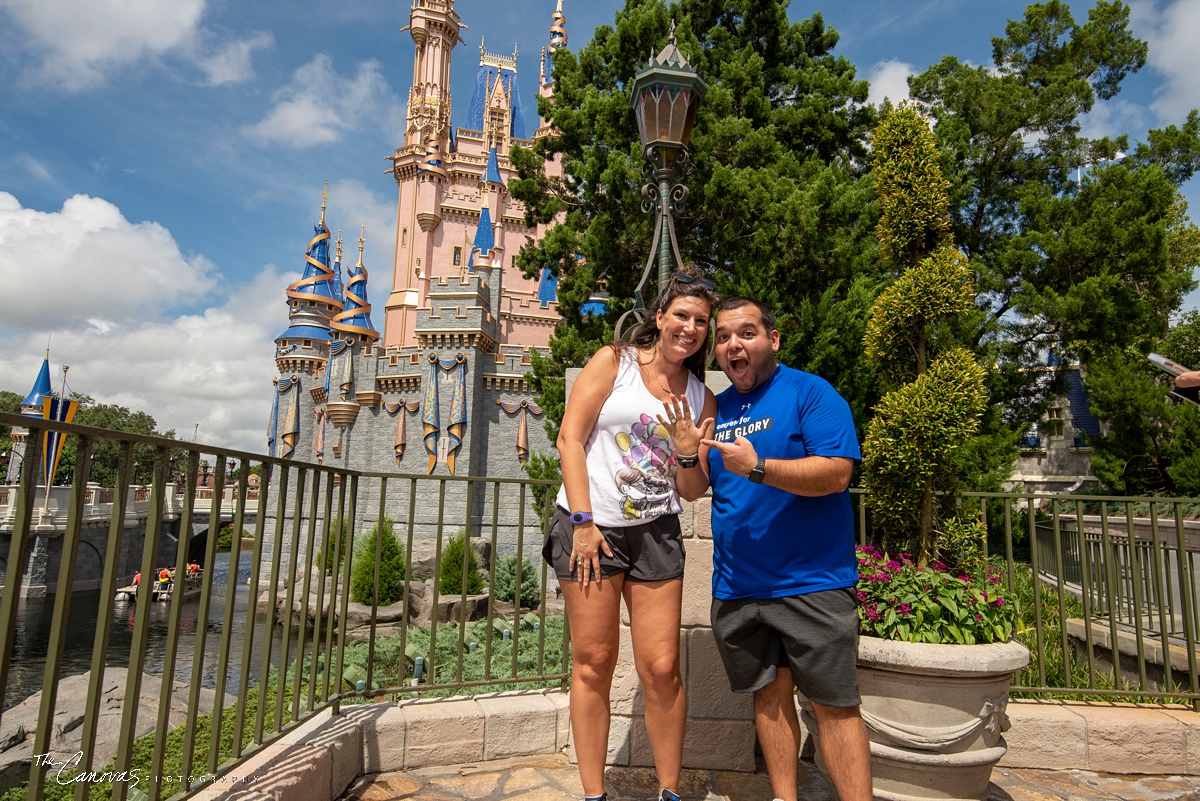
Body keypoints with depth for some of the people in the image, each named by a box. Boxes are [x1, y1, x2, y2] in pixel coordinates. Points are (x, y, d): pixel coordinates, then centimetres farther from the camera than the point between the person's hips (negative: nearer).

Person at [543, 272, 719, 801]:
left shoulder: (701, 398, 11)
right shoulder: (614, 361, 1)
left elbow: (694, 491, 11)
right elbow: (570, 438, -6)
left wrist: (688, 453, -11)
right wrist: (583, 522, -12)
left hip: (655, 533, 3)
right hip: (590, 527, -3)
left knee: (662, 668, 2)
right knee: (593, 663, 4)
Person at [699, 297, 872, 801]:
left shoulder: (810, 392, -6)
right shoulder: (716, 409, 10)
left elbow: (836, 472, -18)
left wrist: (758, 467, -27)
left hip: (811, 581, -5)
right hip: (736, 586, 5)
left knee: (834, 704, 0)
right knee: (769, 693, 15)